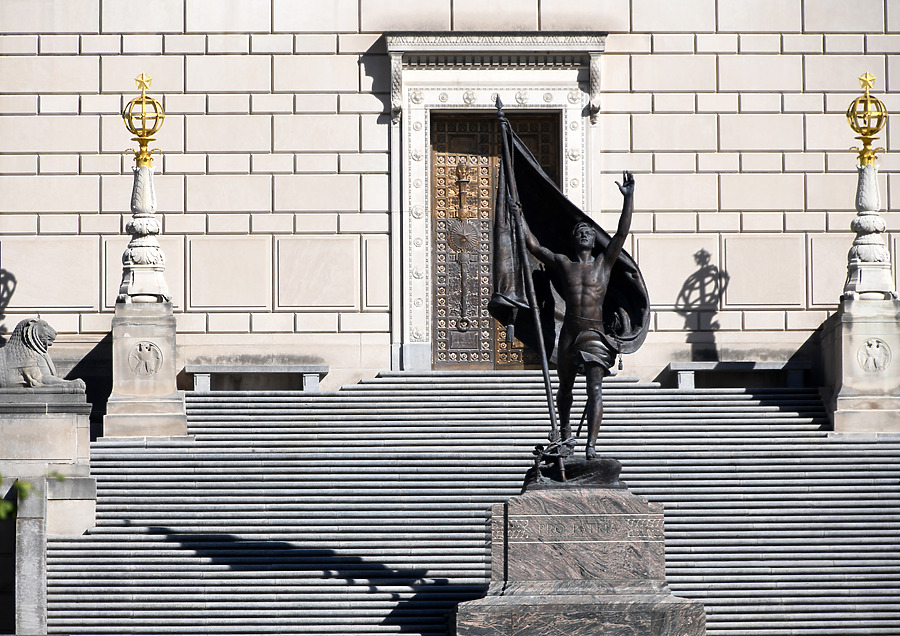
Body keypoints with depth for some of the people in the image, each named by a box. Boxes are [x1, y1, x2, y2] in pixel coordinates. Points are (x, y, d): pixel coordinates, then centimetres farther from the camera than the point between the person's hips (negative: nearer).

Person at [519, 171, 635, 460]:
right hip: (569, 332, 2)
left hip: (595, 333, -2)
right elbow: (532, 245, 9)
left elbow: (621, 234, 1)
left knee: (595, 388, -14)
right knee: (565, 385, 16)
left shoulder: (603, 263, 9)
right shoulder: (563, 263, 11)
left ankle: (591, 444, -23)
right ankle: (565, 433, 39)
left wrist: (629, 198, -5)